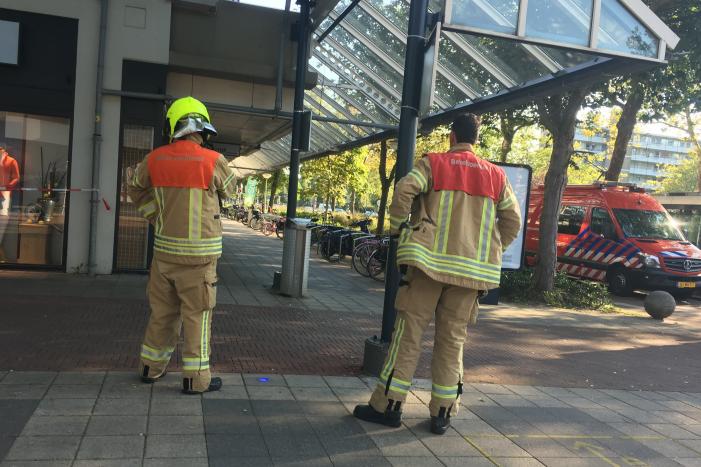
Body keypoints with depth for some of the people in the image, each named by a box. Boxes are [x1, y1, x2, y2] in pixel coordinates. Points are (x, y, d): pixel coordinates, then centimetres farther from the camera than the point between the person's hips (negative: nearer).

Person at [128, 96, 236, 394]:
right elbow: (228, 190, 7)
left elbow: (136, 188, 17)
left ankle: (152, 367, 30)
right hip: (198, 252, -4)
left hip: (165, 247, 5)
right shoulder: (213, 161, -12)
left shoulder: (155, 159, 1)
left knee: (162, 311, 18)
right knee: (197, 314, 4)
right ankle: (196, 378, 11)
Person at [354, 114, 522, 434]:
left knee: (409, 331, 4)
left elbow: (404, 191, -13)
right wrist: (492, 251, 18)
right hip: (471, 269, 3)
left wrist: (398, 231, -2)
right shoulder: (495, 175, 11)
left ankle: (388, 405, 8)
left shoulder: (433, 163, 2)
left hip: (430, 261, -3)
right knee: (453, 339, 9)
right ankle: (443, 413, 13)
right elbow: (513, 219, 10)